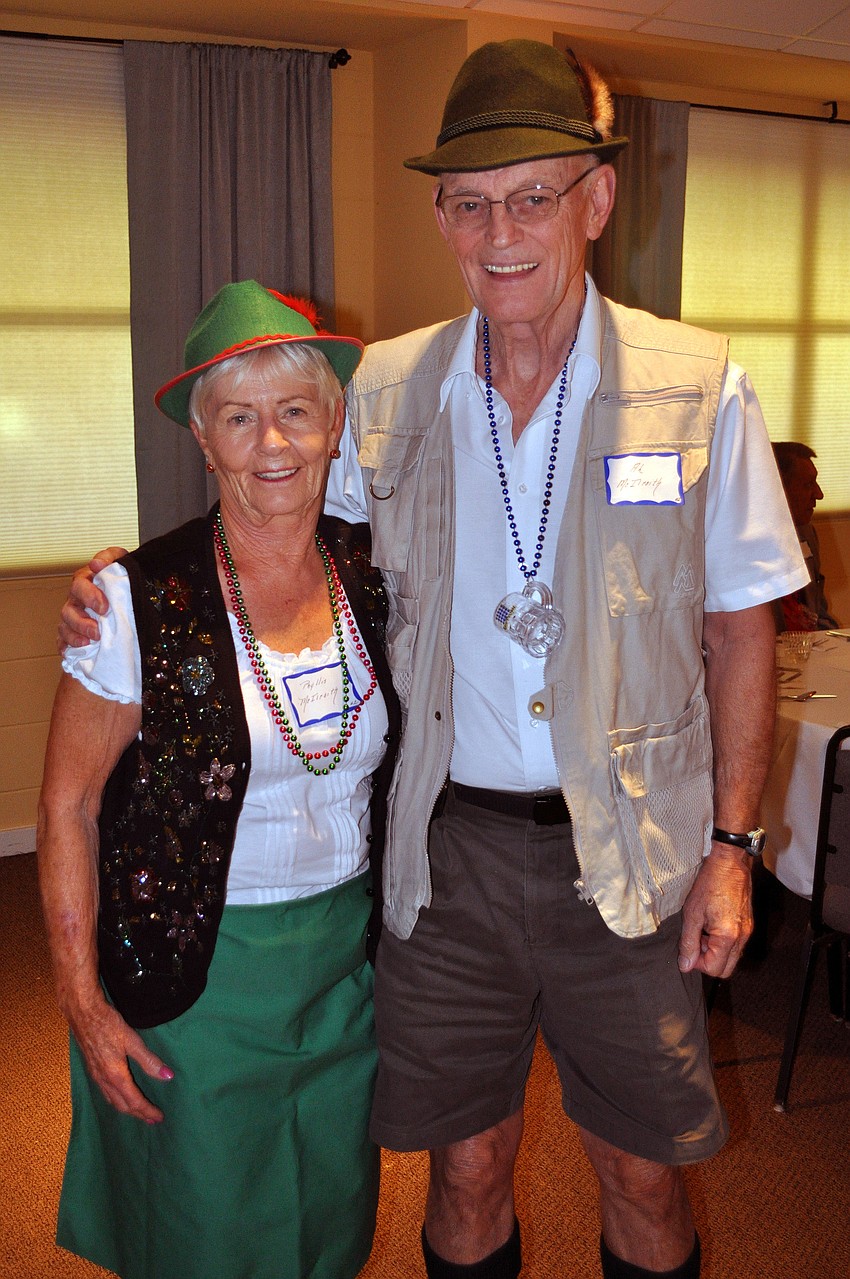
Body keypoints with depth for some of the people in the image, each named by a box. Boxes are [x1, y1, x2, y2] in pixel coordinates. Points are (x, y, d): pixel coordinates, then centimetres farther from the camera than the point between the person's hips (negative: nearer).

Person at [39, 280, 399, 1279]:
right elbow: (67, 806, -10)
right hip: (196, 976, -4)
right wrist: (83, 1001, -9)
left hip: (348, 962, 4)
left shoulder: (374, 580, -4)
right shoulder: (140, 600, -17)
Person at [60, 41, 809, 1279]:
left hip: (627, 853, -1)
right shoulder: (386, 388, -1)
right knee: (466, 1163, 17)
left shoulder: (698, 389, -6)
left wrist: (731, 844, -2)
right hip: (447, 845, 2)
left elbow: (738, 628, 0)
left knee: (643, 1172, 16)